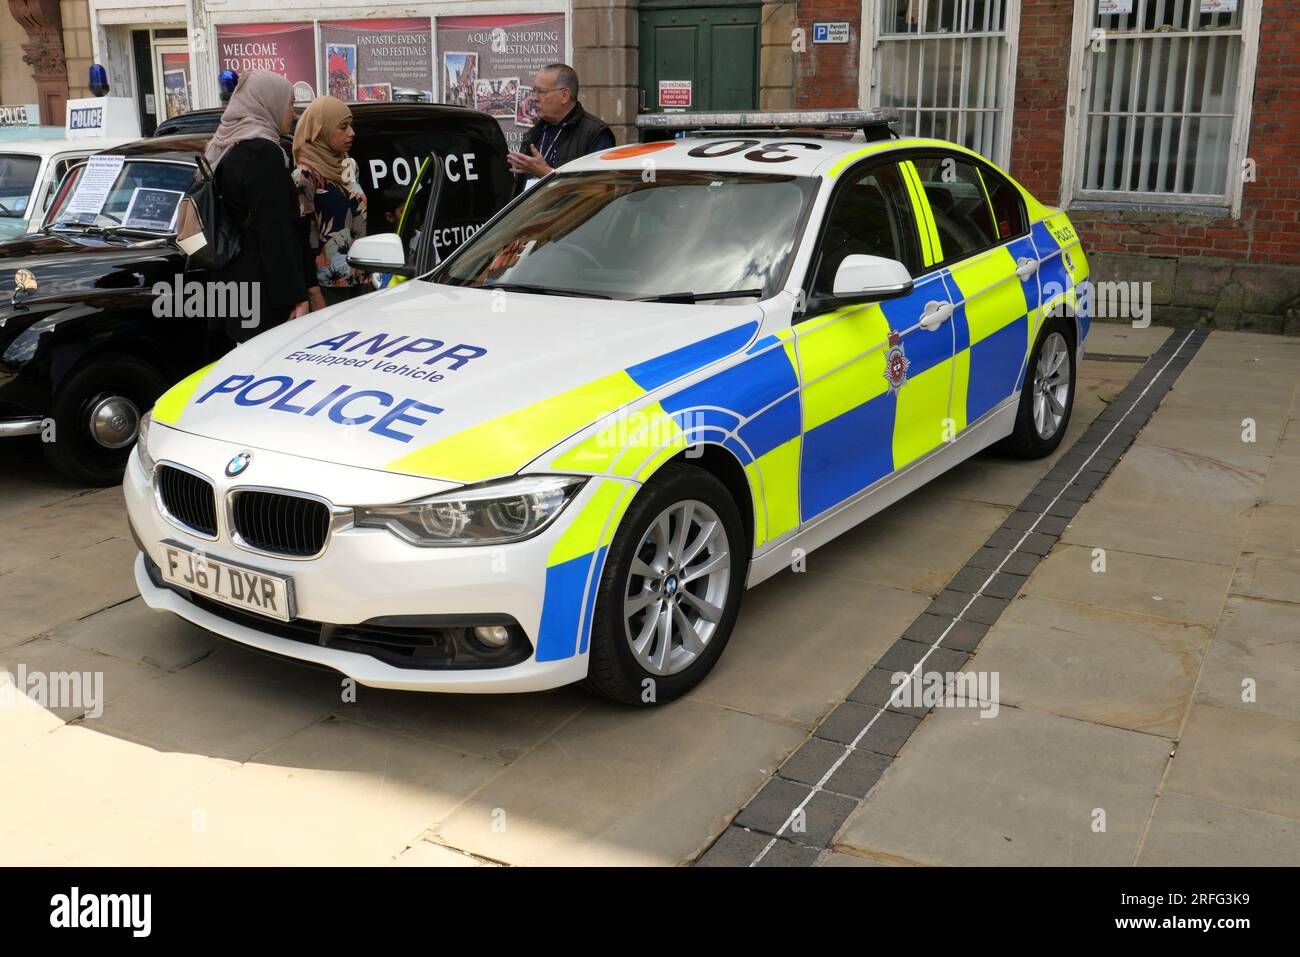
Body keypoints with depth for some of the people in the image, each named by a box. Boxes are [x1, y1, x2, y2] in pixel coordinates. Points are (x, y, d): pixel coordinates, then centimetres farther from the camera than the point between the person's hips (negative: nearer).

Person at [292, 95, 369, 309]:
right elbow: (301, 238, -12)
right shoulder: (306, 176, -8)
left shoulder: (348, 166, 13)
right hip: (329, 288, -7)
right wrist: (314, 296, -18)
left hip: (360, 282, 7)